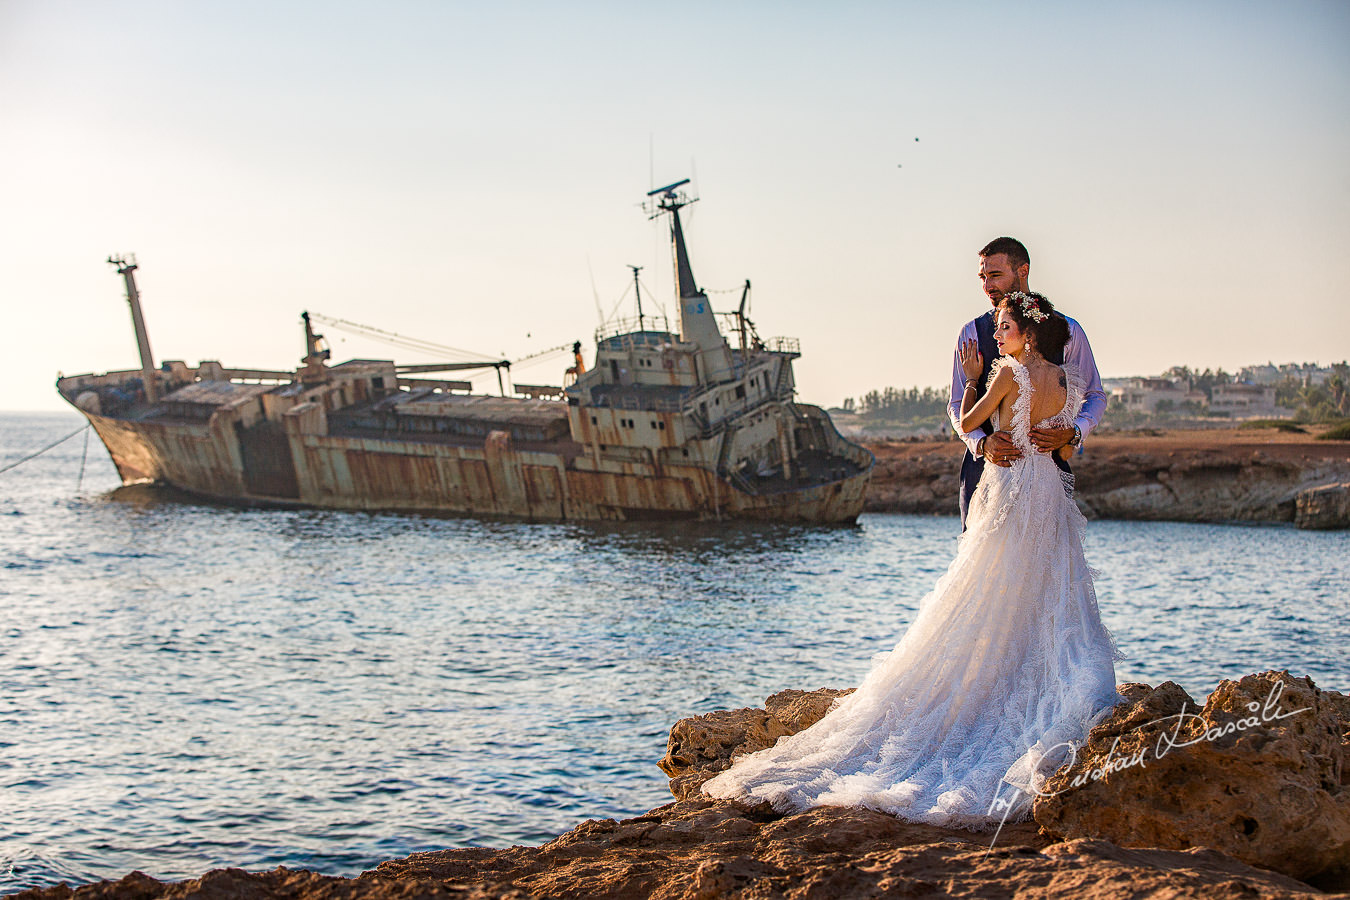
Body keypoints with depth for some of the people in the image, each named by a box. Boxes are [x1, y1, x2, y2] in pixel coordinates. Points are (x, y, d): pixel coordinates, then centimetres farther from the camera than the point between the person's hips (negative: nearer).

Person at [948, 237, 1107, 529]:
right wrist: (982, 442, -14)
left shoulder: (1066, 331, 5)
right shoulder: (972, 333, 7)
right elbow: (958, 405, 7)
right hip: (985, 465, 1)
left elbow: (1095, 396, 12)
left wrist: (1072, 433, -9)